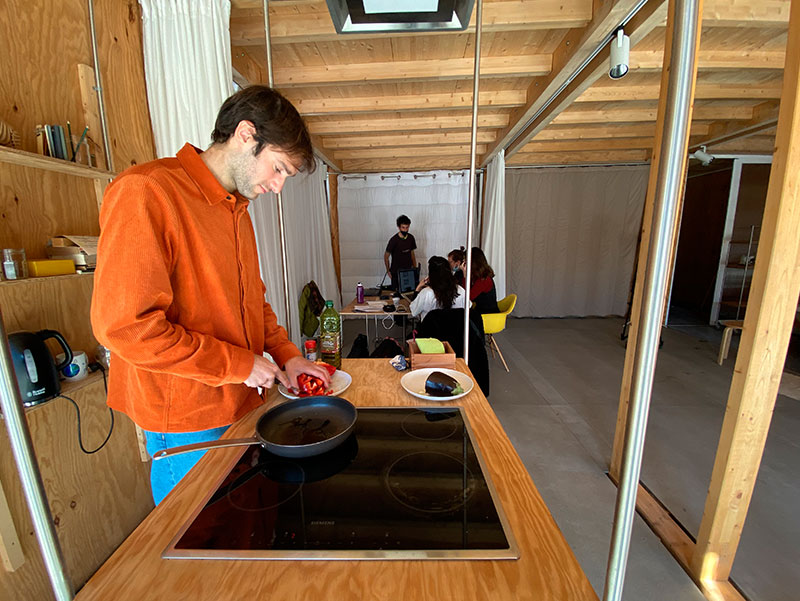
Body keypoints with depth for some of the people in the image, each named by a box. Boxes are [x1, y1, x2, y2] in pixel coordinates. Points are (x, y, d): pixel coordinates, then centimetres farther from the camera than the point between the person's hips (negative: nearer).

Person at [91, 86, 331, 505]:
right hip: (186, 417, -7)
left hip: (239, 405, 7)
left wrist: (286, 355, 4)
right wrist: (239, 364, -18)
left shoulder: (237, 208, 9)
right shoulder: (146, 192, -17)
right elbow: (122, 324, -23)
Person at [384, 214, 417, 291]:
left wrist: (415, 268, 11)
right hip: (396, 273, -4)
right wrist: (388, 271, -1)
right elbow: (386, 256, -4)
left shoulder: (411, 238, 3)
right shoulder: (394, 240, -13)